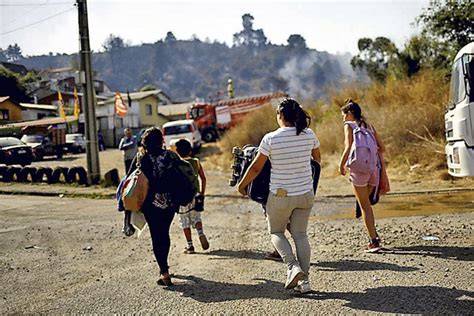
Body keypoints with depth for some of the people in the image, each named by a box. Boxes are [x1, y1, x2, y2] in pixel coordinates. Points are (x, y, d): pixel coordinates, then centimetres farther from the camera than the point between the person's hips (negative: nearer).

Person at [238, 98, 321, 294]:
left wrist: (241, 185, 8)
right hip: (306, 194, 4)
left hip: (280, 195, -4)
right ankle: (304, 280, 11)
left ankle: (293, 267, -3)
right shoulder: (309, 135, -3)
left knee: (276, 232, 17)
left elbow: (255, 168, -8)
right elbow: (317, 159, 15)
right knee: (300, 234, 13)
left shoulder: (271, 139, -15)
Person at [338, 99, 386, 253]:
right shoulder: (369, 126, 15)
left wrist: (341, 165, -4)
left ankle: (373, 241, 3)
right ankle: (373, 235, 20)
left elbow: (348, 148, -15)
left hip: (359, 169, -6)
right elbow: (382, 148, 13)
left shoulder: (349, 125, -2)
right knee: (365, 203, 23)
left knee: (364, 205, 3)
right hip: (374, 168, 6)